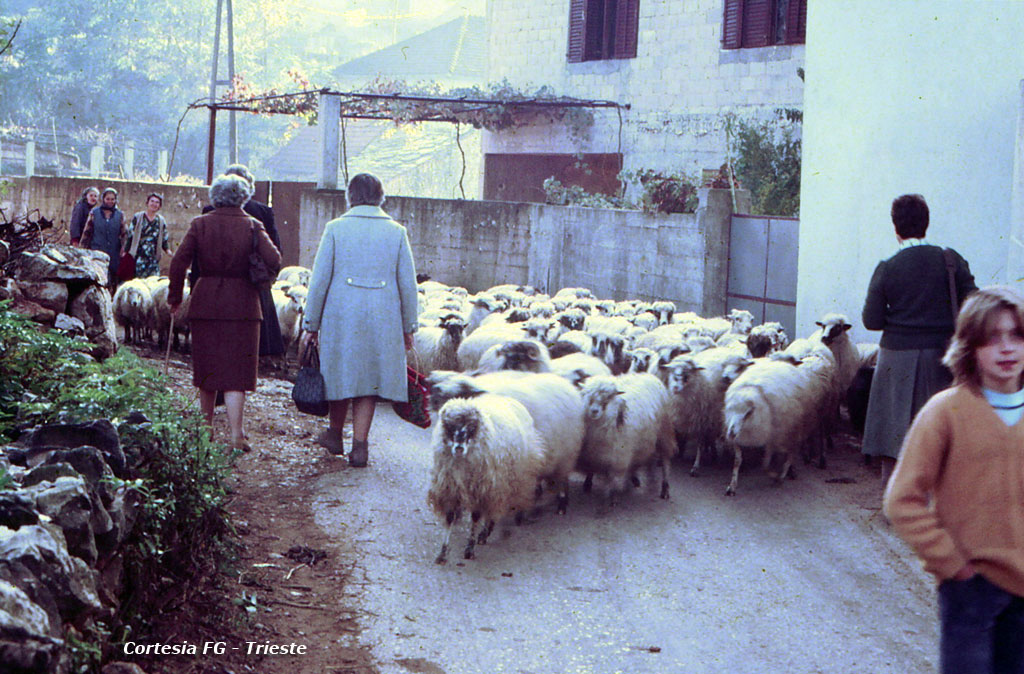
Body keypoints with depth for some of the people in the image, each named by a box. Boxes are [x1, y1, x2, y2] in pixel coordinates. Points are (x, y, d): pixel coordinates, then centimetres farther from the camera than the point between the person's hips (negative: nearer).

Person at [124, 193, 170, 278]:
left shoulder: (161, 221, 13)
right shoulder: (137, 217, 5)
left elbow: (164, 240, 17)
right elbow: (129, 236, 5)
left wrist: (168, 251, 0)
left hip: (153, 258, 2)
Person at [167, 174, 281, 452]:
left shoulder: (200, 224, 0)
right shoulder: (252, 226, -4)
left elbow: (179, 262, -5)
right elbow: (274, 261, -13)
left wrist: (175, 297, 5)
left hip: (205, 304, 2)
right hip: (242, 305, -2)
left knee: (207, 366, 14)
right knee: (236, 370, -1)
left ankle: (206, 428, 25)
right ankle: (236, 435, -10)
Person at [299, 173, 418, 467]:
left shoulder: (336, 228, -3)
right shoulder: (396, 232, 1)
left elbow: (319, 280, -3)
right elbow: (408, 284, 3)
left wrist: (311, 326, 4)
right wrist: (408, 327, 13)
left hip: (341, 314, -1)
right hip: (382, 319, 1)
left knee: (342, 373, 16)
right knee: (369, 378, 10)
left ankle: (335, 434, 33)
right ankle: (360, 445, 7)